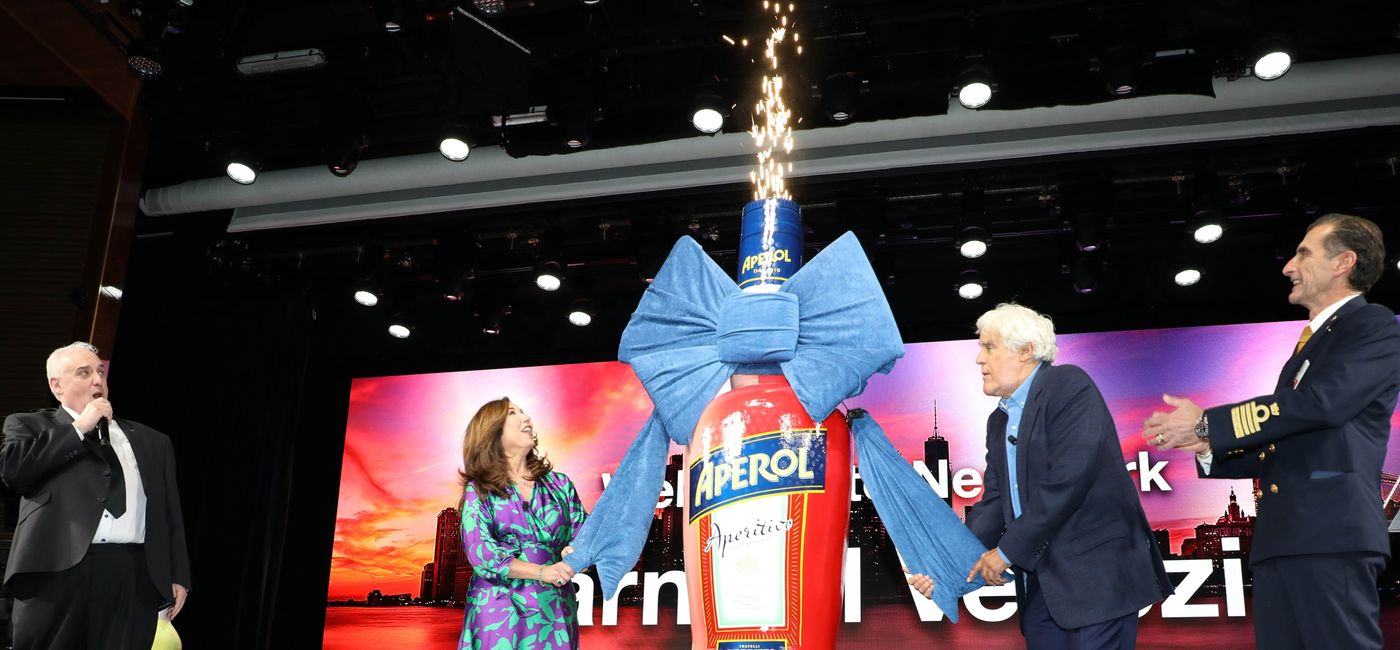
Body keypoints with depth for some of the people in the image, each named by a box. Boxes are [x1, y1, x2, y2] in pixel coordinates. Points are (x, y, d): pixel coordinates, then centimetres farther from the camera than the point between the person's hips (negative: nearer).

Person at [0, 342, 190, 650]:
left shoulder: (151, 440, 20)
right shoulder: (30, 426, 14)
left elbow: (170, 513, 16)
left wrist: (178, 575, 7)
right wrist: (78, 428, -2)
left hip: (133, 577, 2)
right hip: (58, 571, -2)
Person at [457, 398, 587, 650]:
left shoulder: (559, 484, 11)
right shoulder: (478, 491, 2)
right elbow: (480, 551, -10)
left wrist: (575, 553, -20)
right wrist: (541, 572, -21)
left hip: (555, 609, 2)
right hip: (499, 610, -2)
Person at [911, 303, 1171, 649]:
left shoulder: (1069, 385, -10)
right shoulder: (999, 421, 15)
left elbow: (1069, 479, -20)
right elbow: (994, 503, 12)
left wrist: (1008, 551, -15)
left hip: (1098, 572, -7)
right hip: (1040, 579, 7)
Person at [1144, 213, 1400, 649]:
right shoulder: (1307, 345, 27)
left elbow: (1321, 401, -16)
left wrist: (1207, 422, -11)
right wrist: (1208, 446, 10)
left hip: (1331, 532, -8)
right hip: (1279, 537, 8)